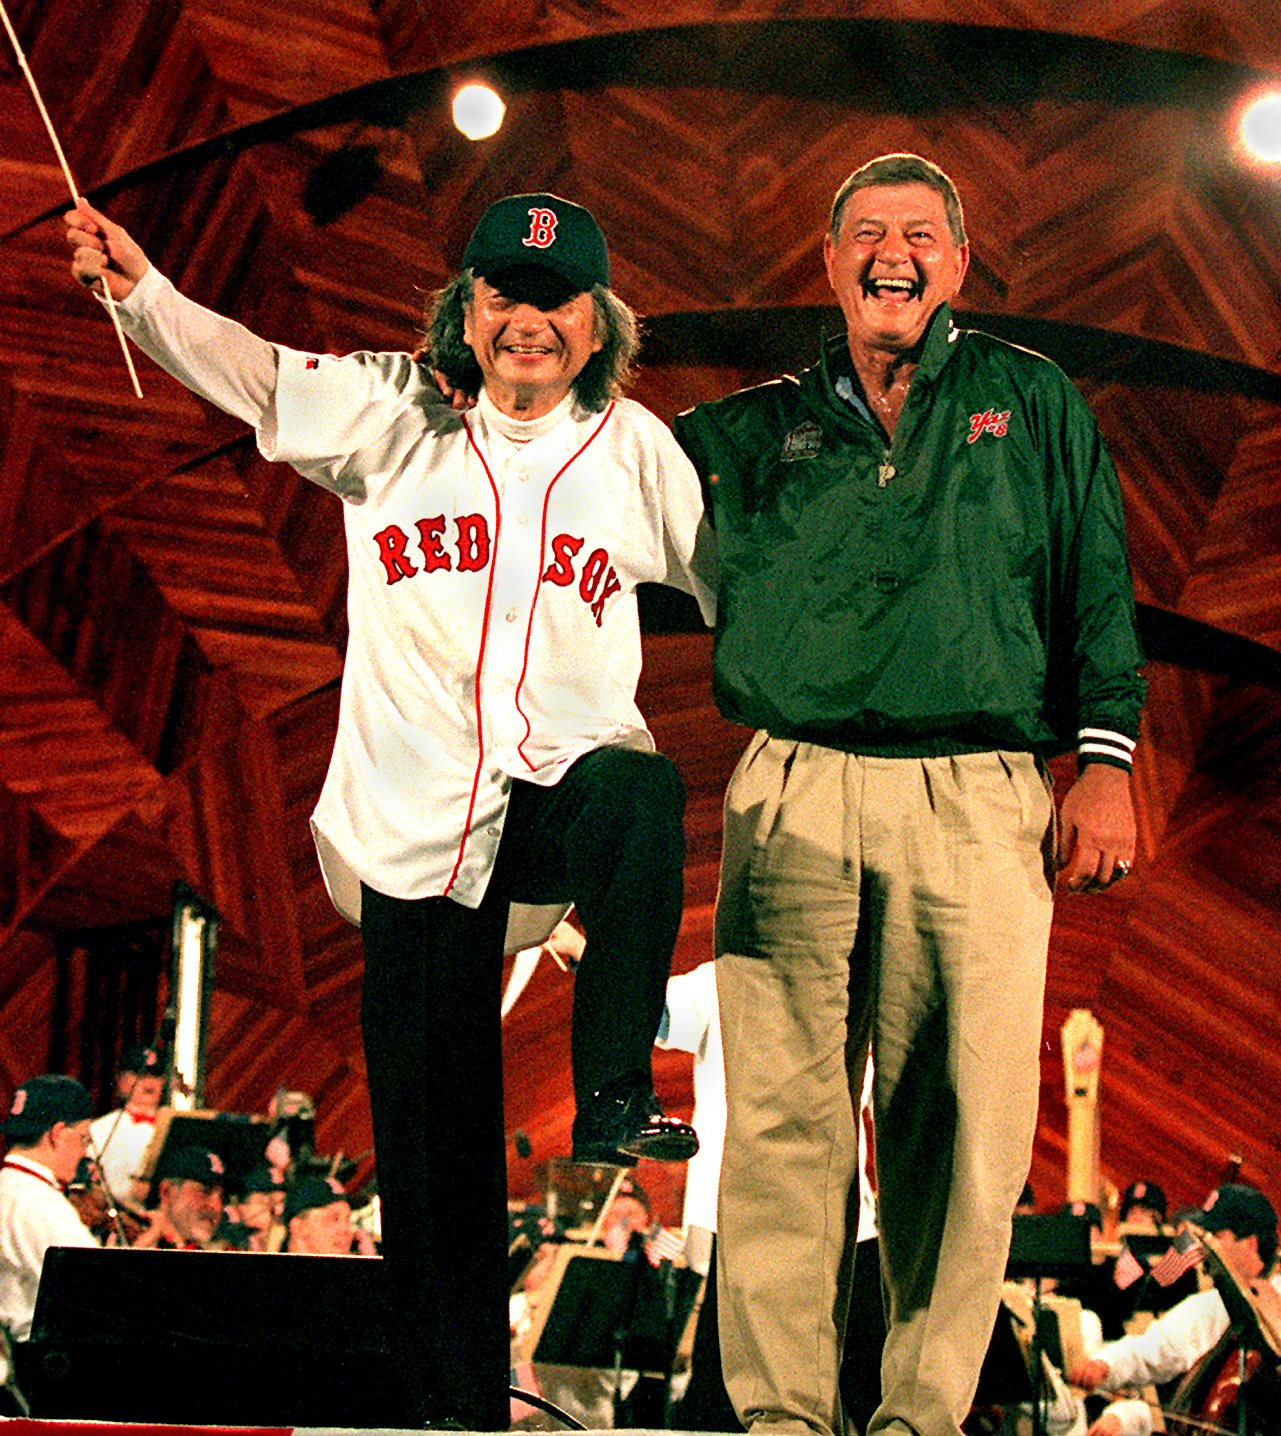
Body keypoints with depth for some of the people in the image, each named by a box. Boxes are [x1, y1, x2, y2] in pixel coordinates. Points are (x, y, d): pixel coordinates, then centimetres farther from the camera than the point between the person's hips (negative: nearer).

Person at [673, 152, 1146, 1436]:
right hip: (797, 799, 1)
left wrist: (1106, 757, 4)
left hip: (979, 805, 0)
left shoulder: (1030, 402, 16)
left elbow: (1097, 587, 13)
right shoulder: (755, 432, 18)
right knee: (784, 1125, -6)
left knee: (958, 1136, -3)